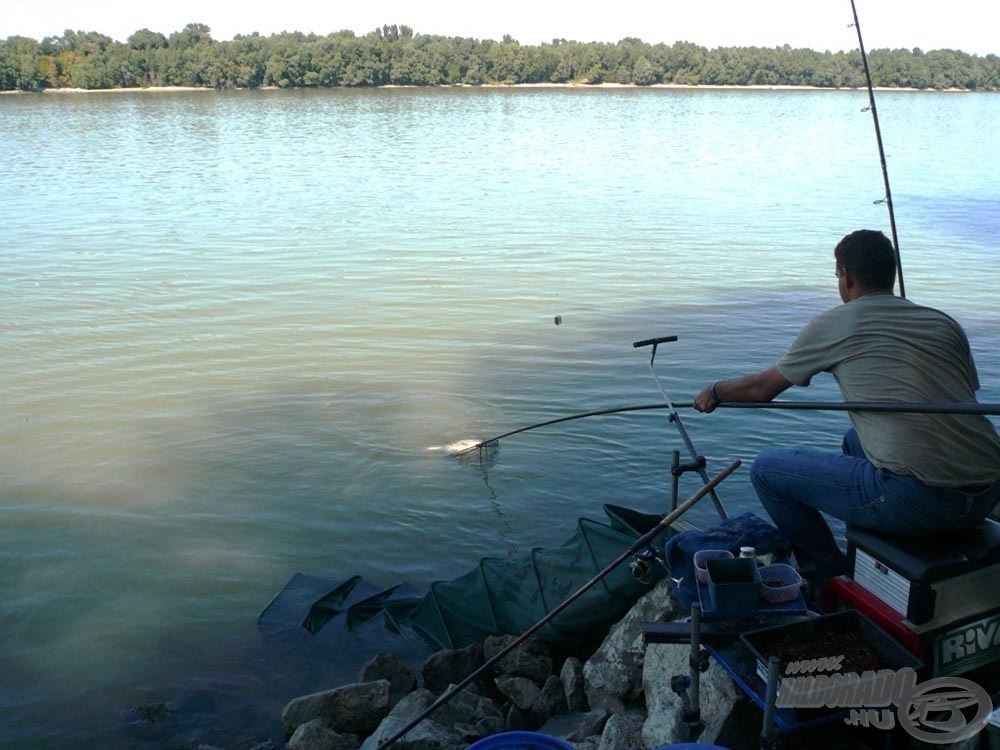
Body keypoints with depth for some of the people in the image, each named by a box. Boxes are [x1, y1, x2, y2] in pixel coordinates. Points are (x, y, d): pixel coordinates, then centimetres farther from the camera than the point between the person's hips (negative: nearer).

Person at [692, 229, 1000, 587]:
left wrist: (716, 392, 35)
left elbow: (762, 389, 14)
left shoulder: (831, 325, 2)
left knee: (766, 468, 8)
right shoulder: (944, 323, 14)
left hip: (920, 501, -7)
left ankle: (834, 578, 20)